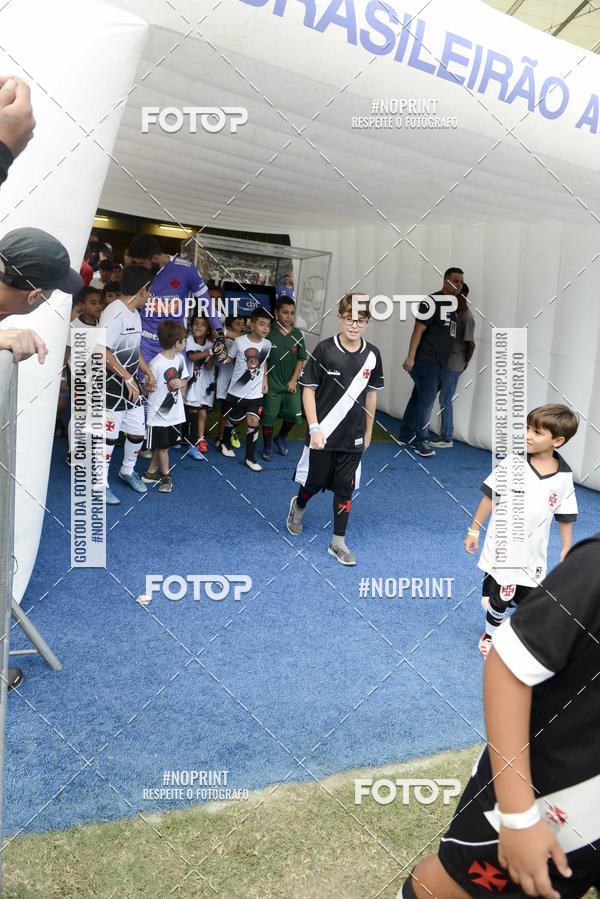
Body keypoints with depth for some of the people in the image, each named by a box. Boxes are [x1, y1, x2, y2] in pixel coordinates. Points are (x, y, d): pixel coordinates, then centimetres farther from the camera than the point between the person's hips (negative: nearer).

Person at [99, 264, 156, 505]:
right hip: (112, 387, -9)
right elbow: (103, 351, -26)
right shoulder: (114, 313, -20)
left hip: (131, 385, 9)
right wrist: (128, 378, -24)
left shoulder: (135, 313, 10)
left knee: (137, 432, 14)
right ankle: (101, 484, 12)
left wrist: (148, 373, 13)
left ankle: (127, 471, 37)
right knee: (108, 436, -2)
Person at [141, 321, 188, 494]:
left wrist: (181, 383, -10)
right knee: (162, 446, 10)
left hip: (175, 413, 7)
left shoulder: (180, 358, -1)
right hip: (159, 414, -7)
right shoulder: (156, 364, -22)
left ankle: (150, 473, 33)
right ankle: (165, 476, 27)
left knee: (163, 446, 18)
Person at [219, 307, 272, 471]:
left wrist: (265, 380, 11)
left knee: (253, 423, -6)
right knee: (233, 420, 16)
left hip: (256, 393, 2)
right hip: (237, 391, -2)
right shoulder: (239, 341, -14)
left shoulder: (267, 344, -3)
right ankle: (225, 442, 47)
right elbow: (230, 359, 1)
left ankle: (250, 458, 9)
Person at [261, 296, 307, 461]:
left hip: (291, 384, 3)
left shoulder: (297, 334, -1)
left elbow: (301, 359, 4)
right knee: (269, 417, 3)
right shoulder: (269, 333, -10)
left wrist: (293, 380, -2)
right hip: (272, 385, -3)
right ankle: (267, 447, 22)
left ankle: (280, 438, 33)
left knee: (294, 415, 6)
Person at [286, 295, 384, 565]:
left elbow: (371, 394, 9)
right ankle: (298, 507, 46)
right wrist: (314, 428, -14)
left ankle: (338, 543, 17)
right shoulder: (324, 349, -12)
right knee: (314, 482, 13)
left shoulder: (372, 355, -1)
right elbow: (308, 389, -8)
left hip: (353, 437, 3)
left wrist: (368, 432, 13)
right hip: (323, 434, -2)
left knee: (345, 489, 6)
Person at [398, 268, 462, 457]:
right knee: (427, 398, -10)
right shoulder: (432, 301, -11)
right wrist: (411, 356, -21)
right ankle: (420, 441, -4)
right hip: (424, 359, -8)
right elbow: (418, 330, -15)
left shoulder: (455, 305, 14)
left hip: (438, 362, 8)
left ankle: (405, 435, 20)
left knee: (418, 397, 12)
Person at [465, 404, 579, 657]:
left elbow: (565, 518, 1)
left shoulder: (564, 478, -9)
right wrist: (474, 530, -2)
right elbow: (489, 498, -6)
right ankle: (490, 636, 38)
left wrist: (566, 552, 4)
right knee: (499, 600, 11)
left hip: (532, 556, 1)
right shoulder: (511, 464, -14)